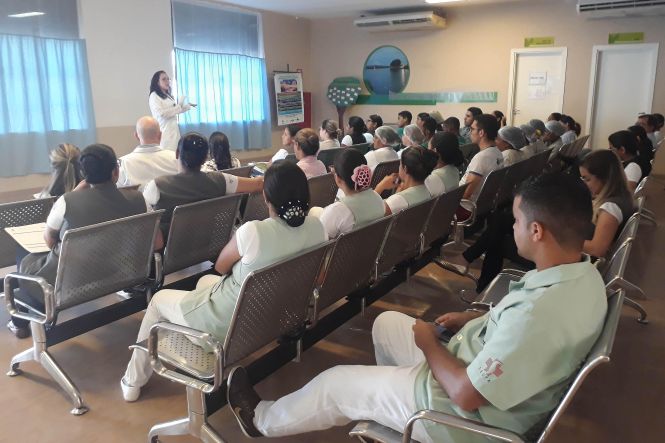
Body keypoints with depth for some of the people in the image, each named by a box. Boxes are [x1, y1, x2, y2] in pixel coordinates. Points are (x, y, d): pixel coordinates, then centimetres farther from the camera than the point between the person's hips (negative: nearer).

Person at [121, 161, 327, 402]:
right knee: (206, 281, 32)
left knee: (159, 299, 20)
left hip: (230, 324, -6)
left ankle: (133, 381, 38)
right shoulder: (317, 226, -15)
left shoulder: (253, 231, -32)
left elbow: (221, 267, -11)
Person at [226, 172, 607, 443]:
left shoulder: (541, 311, -38)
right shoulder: (583, 274, -7)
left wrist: (429, 343, -14)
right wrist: (470, 319, 4)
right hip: (479, 370, 9)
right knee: (387, 323, 21)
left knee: (337, 384, 8)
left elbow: (465, 394, -30)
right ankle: (390, 396, 45)